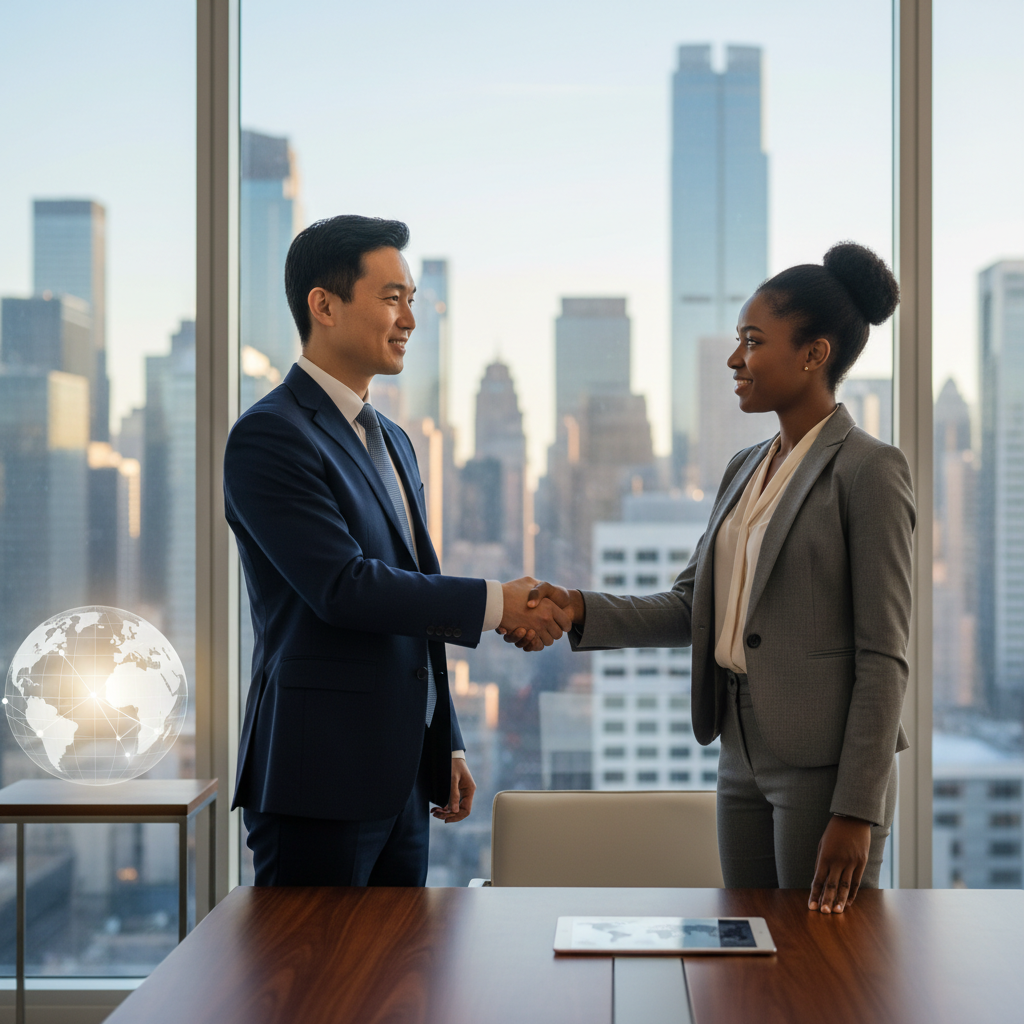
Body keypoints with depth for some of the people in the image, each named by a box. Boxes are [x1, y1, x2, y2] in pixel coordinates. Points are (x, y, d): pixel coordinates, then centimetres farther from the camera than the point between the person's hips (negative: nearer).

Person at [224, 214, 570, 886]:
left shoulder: (392, 441, 18)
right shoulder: (269, 437, -11)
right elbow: (342, 588, -21)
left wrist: (445, 745, 20)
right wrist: (494, 603, -17)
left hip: (399, 779, 9)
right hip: (320, 782, -8)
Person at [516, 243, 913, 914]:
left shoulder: (869, 470, -10)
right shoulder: (747, 469, 14)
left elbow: (883, 658, -14)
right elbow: (691, 609, 10)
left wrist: (856, 812, -17)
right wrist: (580, 610, -6)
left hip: (825, 767, -8)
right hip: (745, 759, 8)